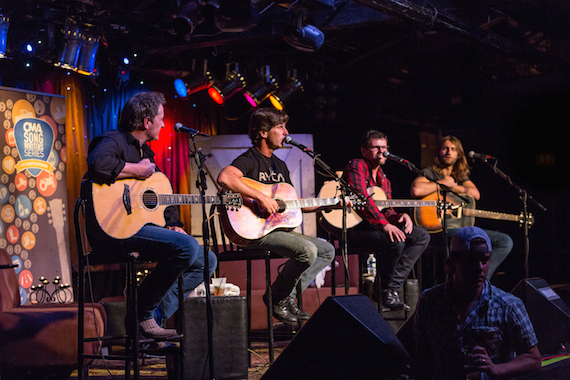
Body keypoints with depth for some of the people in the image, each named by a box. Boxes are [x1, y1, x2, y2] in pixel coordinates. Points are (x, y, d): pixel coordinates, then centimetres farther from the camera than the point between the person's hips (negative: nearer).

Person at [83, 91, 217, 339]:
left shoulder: (145, 151, 23)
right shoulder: (114, 140, -6)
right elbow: (98, 163, -32)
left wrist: (173, 224, 11)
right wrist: (137, 170, -18)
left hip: (143, 226, 10)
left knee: (206, 260, 6)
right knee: (188, 247, -28)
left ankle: (156, 317, -3)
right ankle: (141, 313, -15)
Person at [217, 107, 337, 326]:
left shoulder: (280, 166, 19)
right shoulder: (249, 160, -10)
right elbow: (225, 177, -32)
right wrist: (261, 197, -32)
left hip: (278, 228, 10)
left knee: (327, 250, 7)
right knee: (307, 250, -27)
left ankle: (289, 295, 3)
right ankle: (276, 298, -7)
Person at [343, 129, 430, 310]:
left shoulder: (383, 179, 21)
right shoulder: (357, 166, -6)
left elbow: (386, 211, 19)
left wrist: (400, 217, -6)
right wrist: (384, 224, -28)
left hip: (376, 226, 9)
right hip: (355, 227, -9)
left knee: (422, 236, -1)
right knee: (396, 241, -32)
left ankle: (392, 287, -10)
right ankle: (381, 288, -8)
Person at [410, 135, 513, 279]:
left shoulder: (460, 176, 23)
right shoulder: (429, 173, 4)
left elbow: (476, 194, 4)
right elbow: (416, 190, -21)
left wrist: (452, 186, -4)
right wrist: (443, 183, -7)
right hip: (440, 228, -8)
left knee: (505, 241, -5)